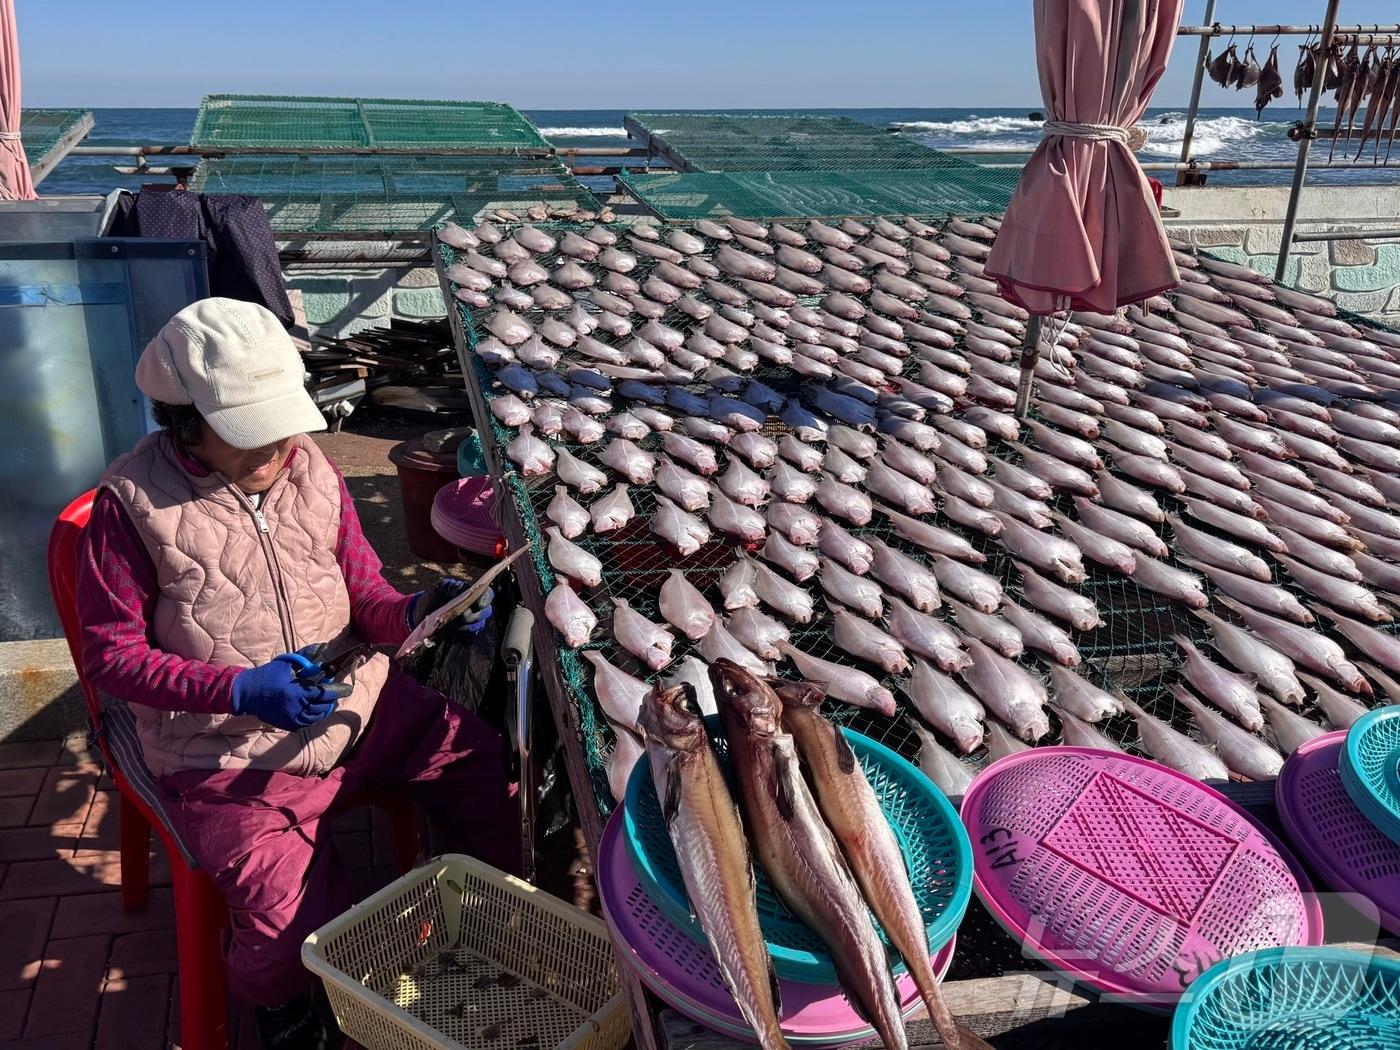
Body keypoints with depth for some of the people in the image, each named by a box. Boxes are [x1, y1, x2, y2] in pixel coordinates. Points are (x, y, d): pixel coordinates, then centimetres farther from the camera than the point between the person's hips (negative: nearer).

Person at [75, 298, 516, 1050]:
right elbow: (109, 653, -8)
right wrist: (238, 690, -22)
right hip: (229, 753, -4)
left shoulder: (309, 470, 1)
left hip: (358, 700, 5)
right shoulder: (133, 502, -11)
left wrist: (415, 612, -16)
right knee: (296, 924, -20)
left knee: (496, 769, -9)